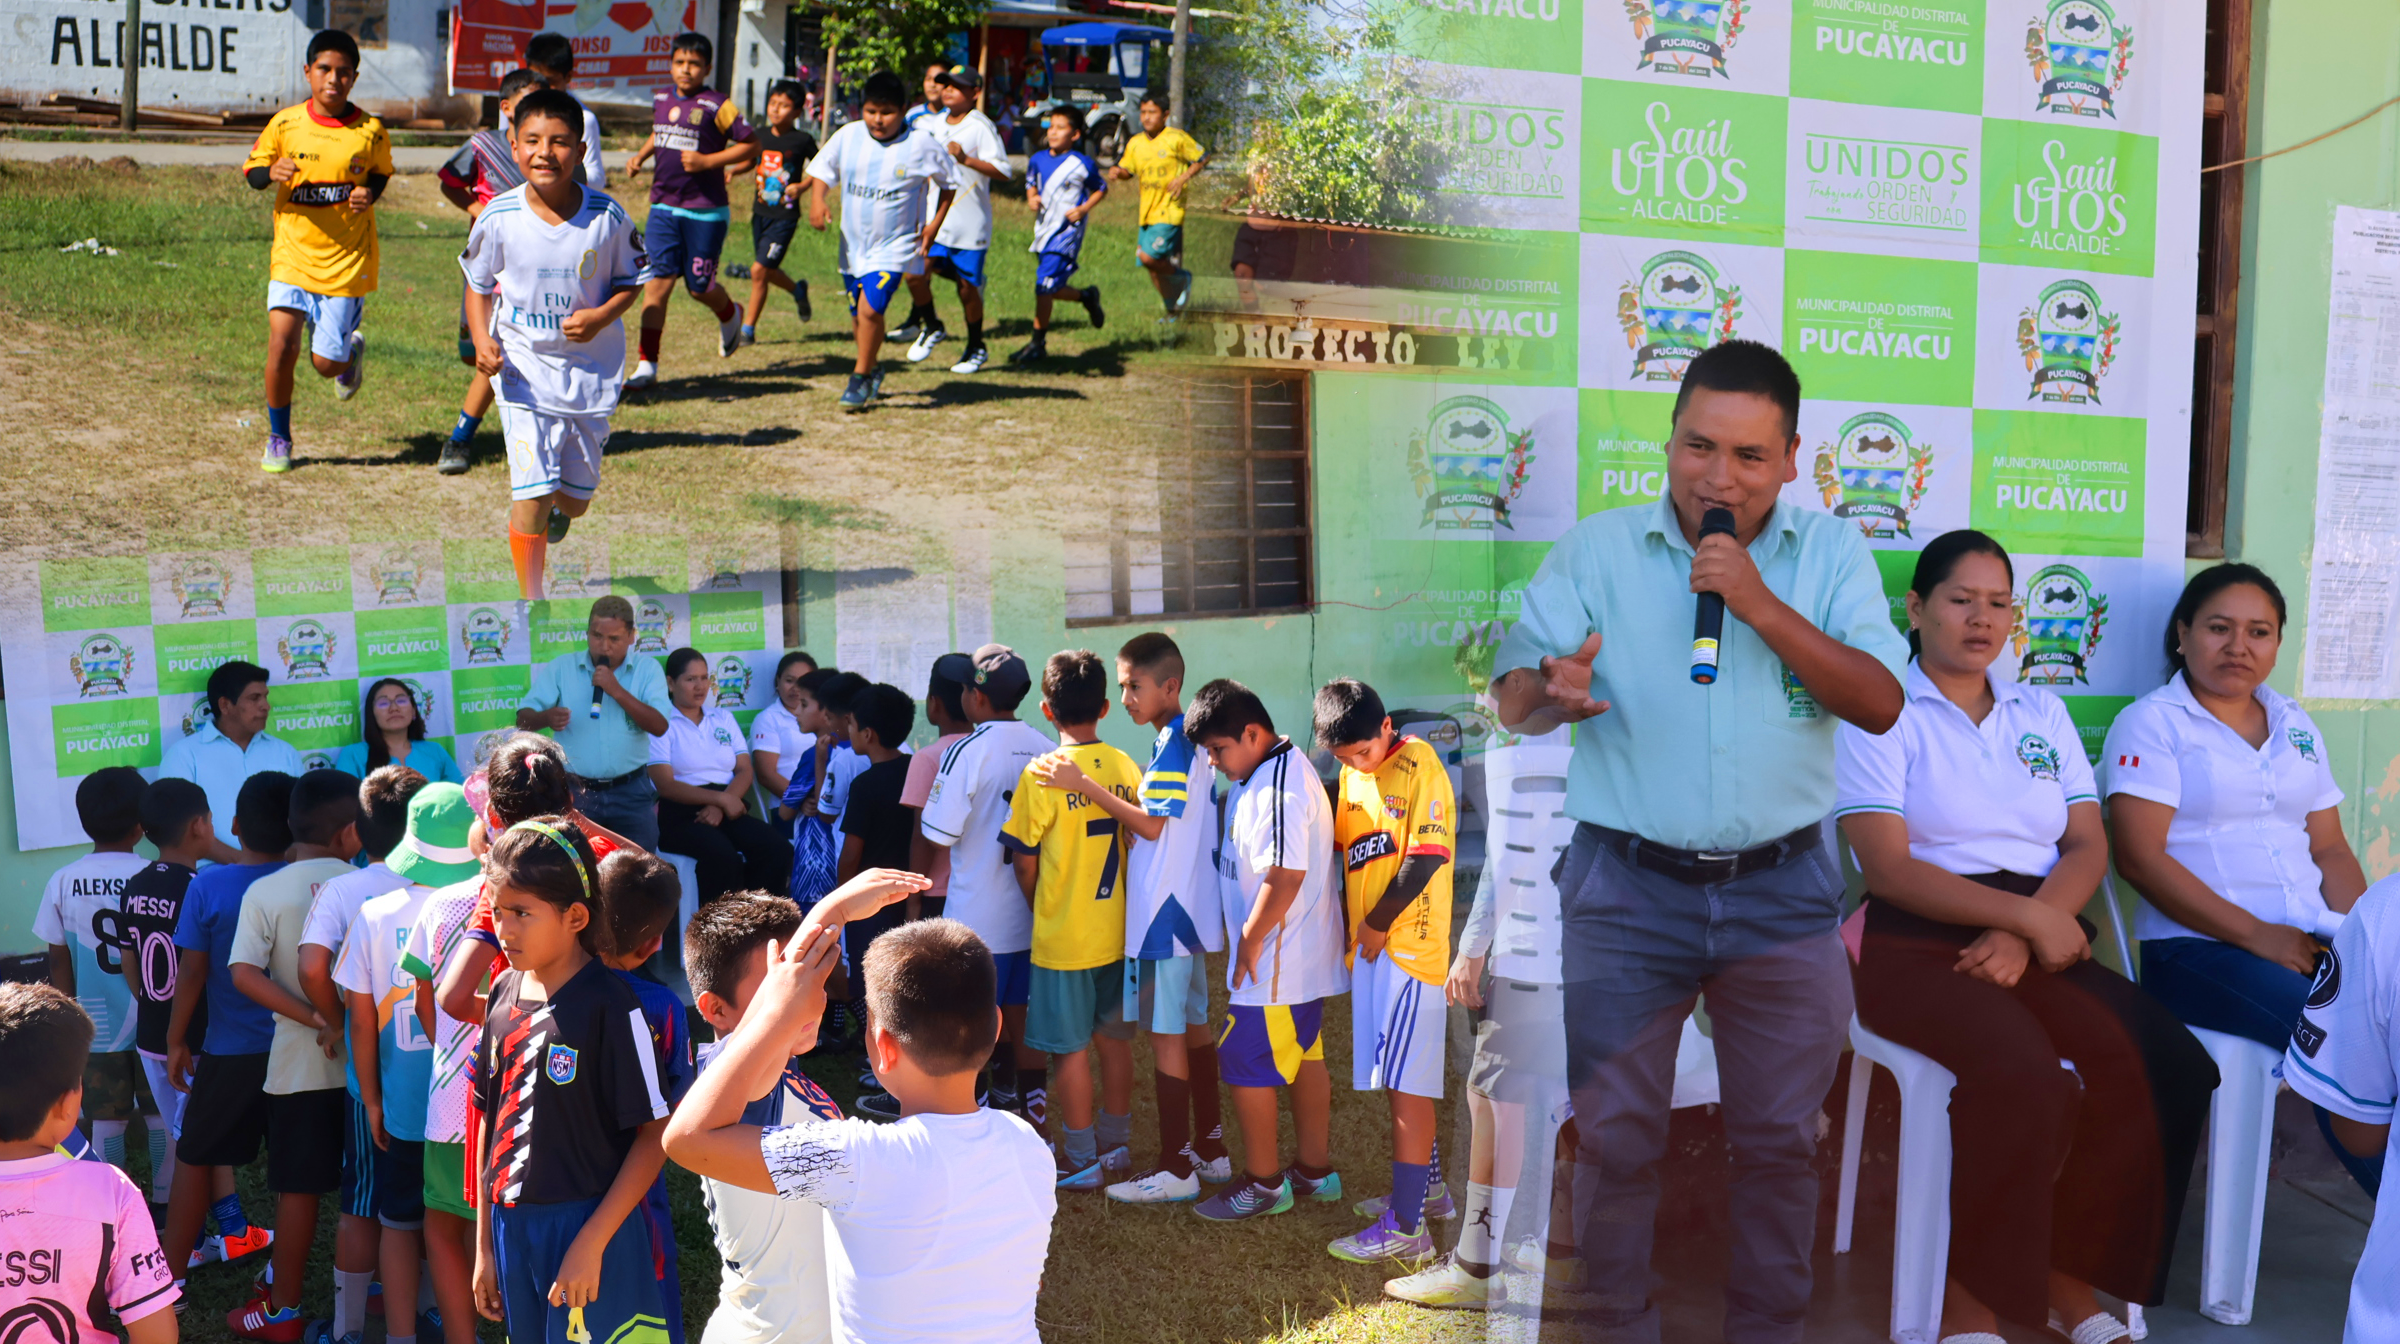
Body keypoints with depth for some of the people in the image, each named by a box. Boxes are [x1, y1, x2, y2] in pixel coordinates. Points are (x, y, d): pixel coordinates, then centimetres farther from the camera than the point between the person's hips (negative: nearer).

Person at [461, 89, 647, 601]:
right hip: (523, 369, -1)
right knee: (531, 496, -10)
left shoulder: (608, 218, -11)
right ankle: (532, 601, 7)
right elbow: (478, 285, 5)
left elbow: (630, 281, 3)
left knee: (576, 498, 13)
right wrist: (482, 340, -12)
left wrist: (600, 316, -16)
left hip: (591, 370, 2)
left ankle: (558, 510, 53)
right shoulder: (498, 218, -10)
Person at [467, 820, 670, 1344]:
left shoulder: (610, 1003, -15)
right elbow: (491, 1118, 10)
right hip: (512, 1228, 6)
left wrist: (591, 1243, -17)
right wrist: (484, 1245, 12)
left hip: (591, 1227, -6)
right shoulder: (506, 991, 4)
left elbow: (654, 1135, -14)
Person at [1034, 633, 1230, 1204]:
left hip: (1166, 910, -10)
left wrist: (1082, 785, -19)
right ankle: (1210, 1148, 25)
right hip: (1188, 907, 10)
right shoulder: (1192, 740, 12)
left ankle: (1176, 1168, 3)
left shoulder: (1173, 745, -17)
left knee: (1167, 1034, -4)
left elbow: (1150, 824, -21)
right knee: (1194, 1025, 16)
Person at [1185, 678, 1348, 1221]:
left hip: (1277, 959, -10)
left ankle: (1262, 1183, 12)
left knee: (1243, 1063, 0)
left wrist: (1250, 943, -20)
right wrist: (1248, 937, 16)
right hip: (1305, 954, 10)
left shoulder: (1280, 788, -23)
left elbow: (1286, 875, -29)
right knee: (1304, 1058, 17)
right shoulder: (1261, 776, 11)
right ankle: (1315, 1171, 29)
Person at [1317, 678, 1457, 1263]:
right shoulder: (1352, 776, 13)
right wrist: (1352, 922, 8)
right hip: (1368, 947, 8)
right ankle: (1426, 1187, 29)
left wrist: (1378, 924, -9)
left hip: (1410, 944, -8)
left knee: (1406, 1082, -8)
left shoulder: (1419, 766, -11)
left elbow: (1426, 858, -15)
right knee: (1395, 1077, 15)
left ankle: (1406, 1225, -5)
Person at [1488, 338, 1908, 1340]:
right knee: (1617, 1139, 5)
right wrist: (1549, 692, -29)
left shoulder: (1832, 554, 3)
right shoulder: (1596, 550, 1)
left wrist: (1761, 604, -18)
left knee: (1780, 1141, 11)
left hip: (1781, 892, 1)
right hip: (1628, 889, -1)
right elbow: (1512, 693, -4)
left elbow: (1881, 704, -8)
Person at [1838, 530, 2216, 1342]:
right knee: (2023, 1075, -32)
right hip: (1918, 941, -5)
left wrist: (2020, 935, -11)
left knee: (2158, 1063, -22)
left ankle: (2068, 1276, -6)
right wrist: (2029, 914, -17)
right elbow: (1888, 866, -9)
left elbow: (2088, 848, 9)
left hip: (2038, 939, 5)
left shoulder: (2042, 713, 19)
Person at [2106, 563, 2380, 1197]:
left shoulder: (2298, 728, 22)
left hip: (2313, 939, 6)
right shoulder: (2151, 723, 2)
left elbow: (2330, 848, 19)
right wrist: (2257, 935, -15)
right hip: (2198, 948, -6)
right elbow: (2140, 858, -8)